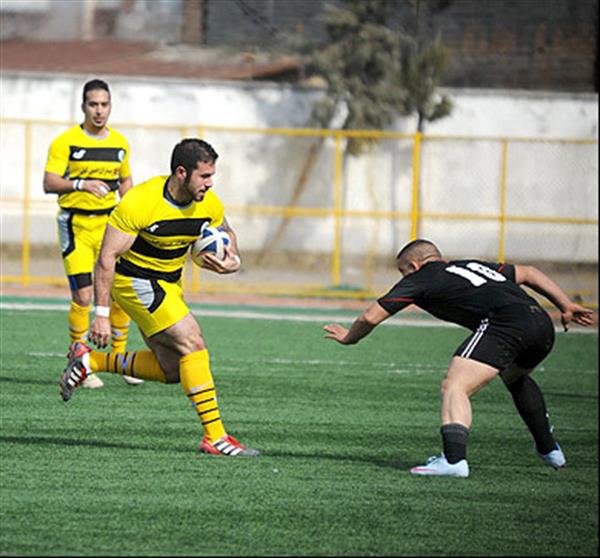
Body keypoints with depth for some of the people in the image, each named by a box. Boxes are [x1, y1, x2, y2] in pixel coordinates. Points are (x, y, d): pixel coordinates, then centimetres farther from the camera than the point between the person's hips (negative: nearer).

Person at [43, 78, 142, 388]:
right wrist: (81, 184, -33)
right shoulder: (65, 142, -7)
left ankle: (119, 356, 18)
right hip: (75, 224, -4)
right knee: (83, 296, -10)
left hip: (109, 223, 4)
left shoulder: (120, 143, 9)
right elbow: (49, 183, -16)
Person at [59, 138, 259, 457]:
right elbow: (107, 258, -22)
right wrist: (101, 314, -24)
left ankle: (89, 361, 19)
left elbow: (227, 233, 14)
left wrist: (232, 261, -11)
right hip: (134, 281, -8)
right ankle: (215, 436, -17)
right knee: (193, 345, -19)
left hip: (169, 284, 8)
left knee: (172, 370, 6)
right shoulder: (139, 203, -26)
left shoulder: (209, 204, -7)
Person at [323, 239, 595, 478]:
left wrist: (348, 337, 36)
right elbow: (528, 273, 34)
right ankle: (549, 449, 40)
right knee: (516, 378, 36)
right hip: (542, 323, 8)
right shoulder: (471, 265, 34)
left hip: (504, 324, -8)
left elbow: (371, 317, 17)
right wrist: (566, 306, 33)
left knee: (454, 388, -10)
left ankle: (453, 459, -31)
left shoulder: (420, 279, 15)